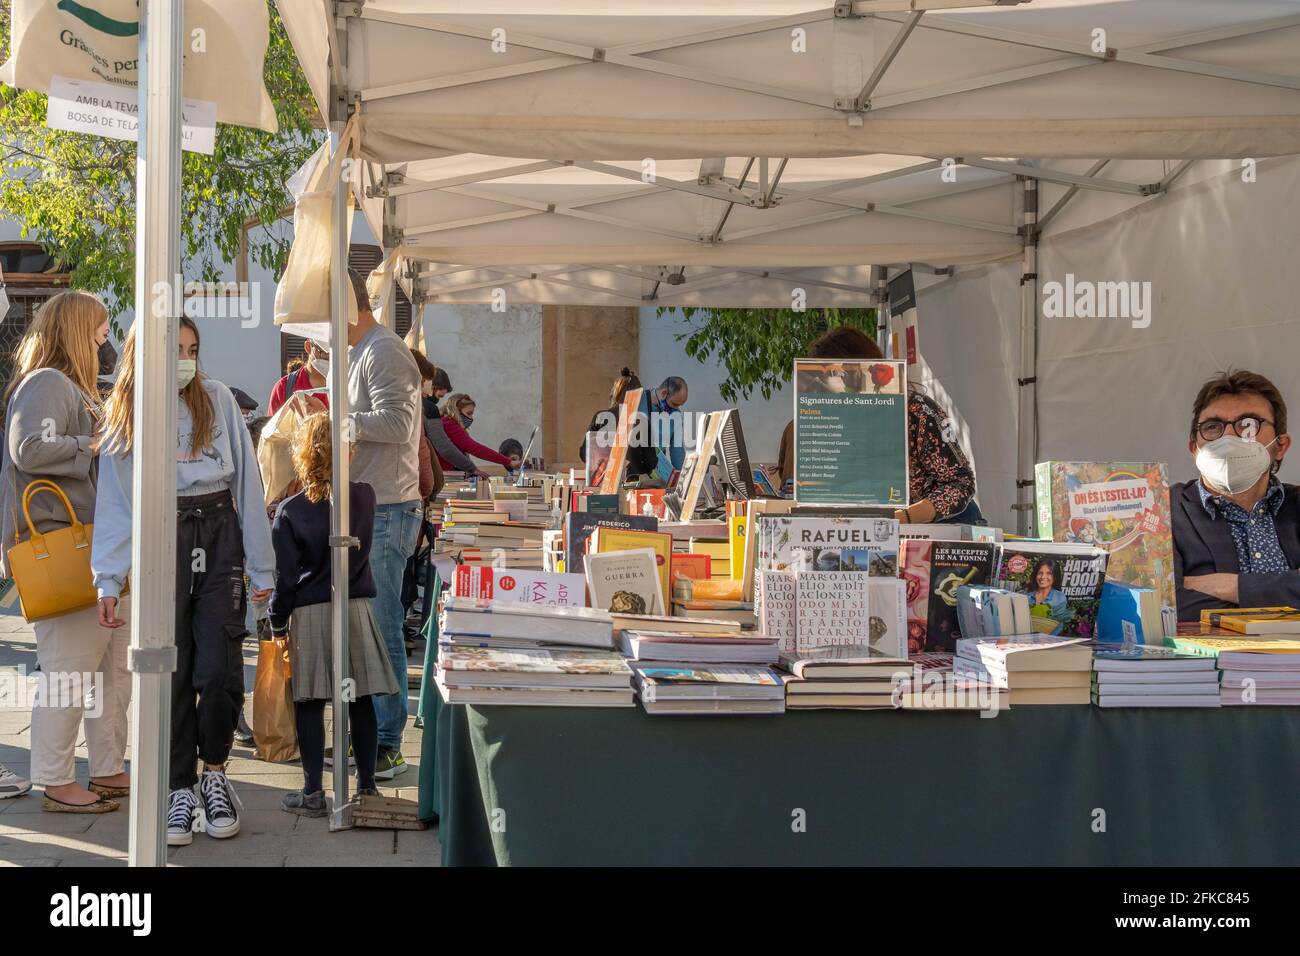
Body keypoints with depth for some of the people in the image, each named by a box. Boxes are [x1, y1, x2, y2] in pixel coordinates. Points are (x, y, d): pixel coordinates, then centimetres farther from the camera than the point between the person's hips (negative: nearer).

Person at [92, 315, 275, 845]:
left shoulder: (217, 399, 3)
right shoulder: (124, 418, 7)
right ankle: (181, 790, 14)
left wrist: (261, 565, 2)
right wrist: (108, 581, -5)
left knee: (218, 672, -7)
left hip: (219, 538, -1)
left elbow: (247, 482, 3)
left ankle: (214, 770, 17)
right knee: (171, 675, 2)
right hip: (161, 547, 1)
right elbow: (114, 504, 4)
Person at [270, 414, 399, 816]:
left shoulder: (290, 511, -7)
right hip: (356, 609, 2)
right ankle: (367, 786, 14)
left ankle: (313, 792, 5)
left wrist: (278, 621, 4)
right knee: (361, 701, 8)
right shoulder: (364, 496, -1)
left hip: (309, 615, -2)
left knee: (310, 704, 3)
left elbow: (285, 575, -4)